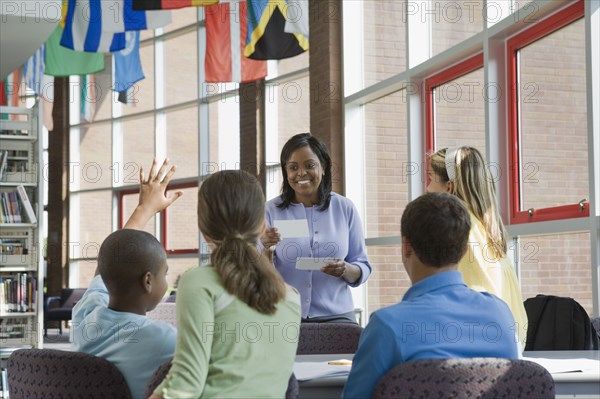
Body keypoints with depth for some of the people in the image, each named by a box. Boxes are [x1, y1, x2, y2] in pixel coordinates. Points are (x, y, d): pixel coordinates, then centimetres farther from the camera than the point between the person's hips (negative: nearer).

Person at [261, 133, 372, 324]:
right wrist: (267, 251, -16)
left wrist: (346, 270, -13)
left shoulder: (345, 208, 6)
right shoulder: (271, 211, 4)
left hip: (336, 315, 1)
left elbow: (363, 269, 9)